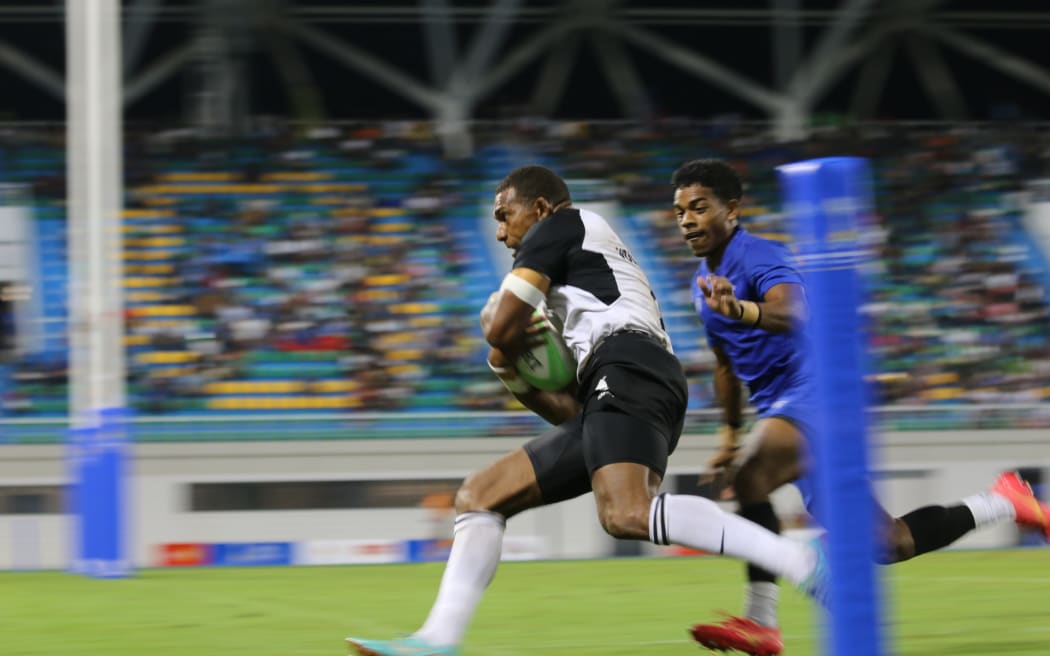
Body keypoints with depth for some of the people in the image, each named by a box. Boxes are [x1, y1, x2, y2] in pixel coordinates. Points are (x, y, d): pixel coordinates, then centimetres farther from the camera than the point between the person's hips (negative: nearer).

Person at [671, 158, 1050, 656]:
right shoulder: (704, 284, 13)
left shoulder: (761, 257, -15)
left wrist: (742, 310, -58)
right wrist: (729, 433, 28)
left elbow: (790, 311, -38)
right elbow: (726, 363, 29)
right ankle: (1001, 504, 28)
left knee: (748, 471, -36)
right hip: (780, 405, 10)